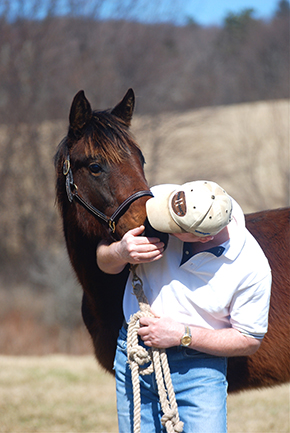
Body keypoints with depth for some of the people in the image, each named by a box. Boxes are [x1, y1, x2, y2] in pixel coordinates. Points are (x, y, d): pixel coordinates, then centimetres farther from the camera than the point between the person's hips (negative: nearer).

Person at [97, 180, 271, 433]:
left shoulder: (252, 267, -20)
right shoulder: (158, 197, -13)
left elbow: (250, 341, -8)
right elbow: (105, 263, 1)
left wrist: (182, 335, -18)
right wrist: (121, 253, -23)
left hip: (199, 369, -3)